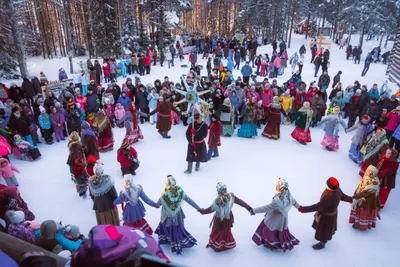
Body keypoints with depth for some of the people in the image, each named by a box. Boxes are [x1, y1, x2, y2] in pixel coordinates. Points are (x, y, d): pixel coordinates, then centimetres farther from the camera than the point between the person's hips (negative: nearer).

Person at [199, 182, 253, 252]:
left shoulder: (218, 200, -34)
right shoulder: (231, 196, -19)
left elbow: (211, 209, -24)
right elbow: (240, 202, -10)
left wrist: (202, 211, -9)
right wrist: (249, 208, 0)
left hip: (219, 219, -5)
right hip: (228, 218, 5)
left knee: (217, 232, 18)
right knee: (227, 231, 28)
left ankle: (216, 245, 32)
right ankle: (227, 244, 44)